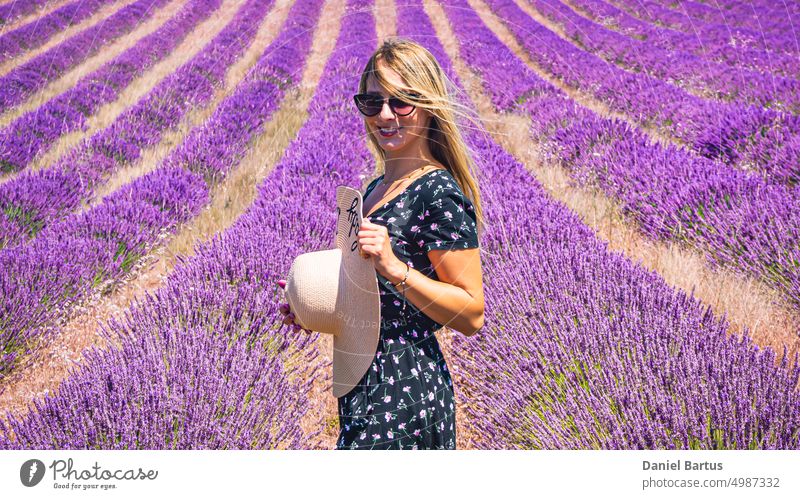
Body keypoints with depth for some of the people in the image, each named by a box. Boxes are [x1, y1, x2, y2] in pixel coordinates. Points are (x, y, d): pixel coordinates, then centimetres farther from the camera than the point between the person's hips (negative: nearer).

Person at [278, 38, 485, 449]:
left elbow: (471, 315, -16)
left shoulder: (440, 194, -15)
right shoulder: (378, 189, 11)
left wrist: (394, 266, -26)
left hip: (404, 397, -8)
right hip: (368, 387, 8)